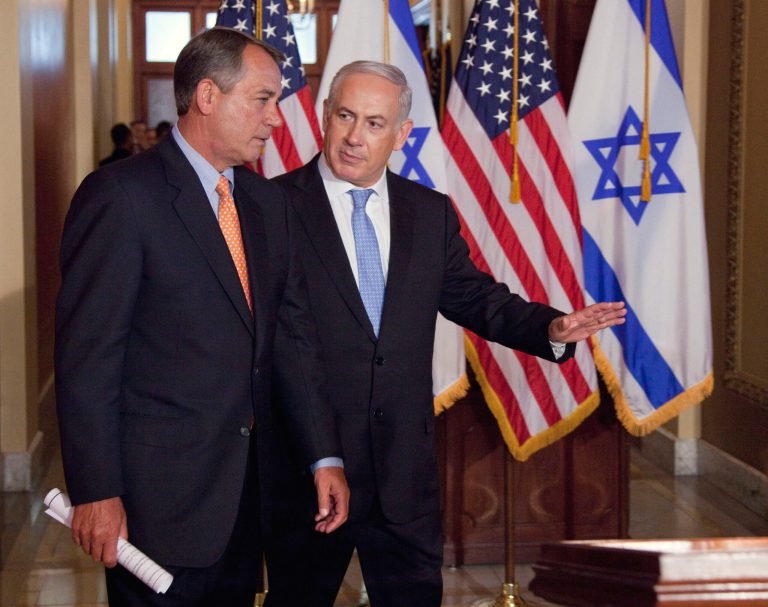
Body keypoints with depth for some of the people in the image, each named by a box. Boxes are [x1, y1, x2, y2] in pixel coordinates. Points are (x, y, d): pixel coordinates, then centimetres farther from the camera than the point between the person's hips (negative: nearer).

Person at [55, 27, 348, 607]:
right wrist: (96, 493, -17)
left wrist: (324, 455, 4)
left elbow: (295, 332, 11)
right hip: (161, 491, -7)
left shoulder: (268, 201, 10)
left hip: (246, 487, 7)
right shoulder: (121, 194, -12)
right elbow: (86, 355, -15)